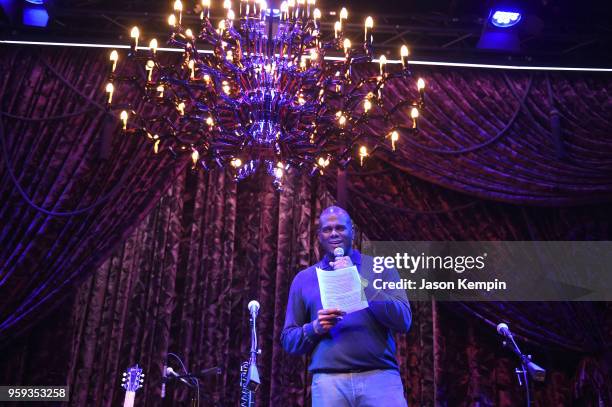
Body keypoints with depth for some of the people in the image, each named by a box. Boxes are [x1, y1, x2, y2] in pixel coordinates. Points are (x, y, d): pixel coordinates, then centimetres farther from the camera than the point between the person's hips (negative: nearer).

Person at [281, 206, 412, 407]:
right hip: (328, 380, 1)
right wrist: (315, 328, -6)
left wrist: (357, 281, -9)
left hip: (380, 375, -1)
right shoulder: (304, 278, 13)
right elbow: (288, 339, 14)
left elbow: (403, 321, -3)